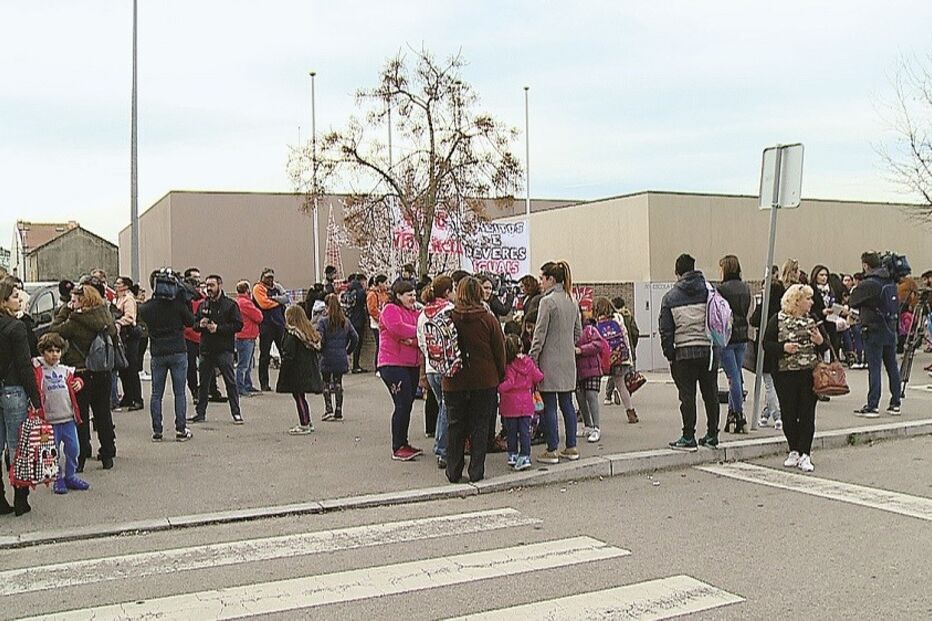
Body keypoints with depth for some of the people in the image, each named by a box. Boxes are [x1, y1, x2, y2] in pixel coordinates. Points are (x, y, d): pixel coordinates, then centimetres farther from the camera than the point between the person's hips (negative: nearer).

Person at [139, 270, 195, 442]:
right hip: (178, 352, -2)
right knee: (179, 393, 4)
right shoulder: (177, 303, -10)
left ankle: (157, 431, 10)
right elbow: (190, 322, -1)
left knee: (156, 394, 10)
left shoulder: (145, 307, -5)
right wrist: (186, 303, 4)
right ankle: (181, 430, 4)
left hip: (157, 354, 2)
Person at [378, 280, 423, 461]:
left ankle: (403, 444, 22)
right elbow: (397, 327, -23)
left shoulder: (414, 312, 18)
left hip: (412, 365, 8)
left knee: (407, 405, 11)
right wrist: (419, 332, -14)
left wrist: (413, 340, -13)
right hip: (393, 364, -8)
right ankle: (398, 449, -5)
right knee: (403, 404, -12)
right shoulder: (390, 310, -5)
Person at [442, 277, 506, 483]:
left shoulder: (448, 318, -7)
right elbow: (499, 351, -2)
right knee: (480, 426, 8)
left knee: (455, 427, 11)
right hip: (484, 381, -1)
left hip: (454, 381, 1)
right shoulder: (488, 320, -8)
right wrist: (501, 376, 10)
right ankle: (476, 472, 10)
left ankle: (453, 472, 15)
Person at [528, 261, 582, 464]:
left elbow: (539, 334, -14)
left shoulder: (547, 301, -13)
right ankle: (571, 447, 16)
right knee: (567, 403, 12)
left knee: (549, 407, -1)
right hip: (568, 361, 8)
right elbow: (578, 331, 16)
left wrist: (532, 358, -10)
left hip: (550, 361, -7)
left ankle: (552, 451, 3)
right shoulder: (571, 301, 10)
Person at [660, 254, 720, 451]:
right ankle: (712, 435, 18)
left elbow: (666, 330, -1)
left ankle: (688, 438, 3)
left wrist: (669, 354, 6)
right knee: (710, 393, 11)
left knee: (687, 395, 2)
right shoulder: (710, 291, 3)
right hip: (709, 350, 2)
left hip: (684, 353, -2)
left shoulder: (671, 297, 0)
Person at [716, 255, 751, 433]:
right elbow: (747, 312, 11)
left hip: (727, 338, -6)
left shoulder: (721, 289, -14)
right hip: (743, 338, 6)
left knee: (734, 377, -4)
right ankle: (732, 413, 18)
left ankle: (739, 416, -2)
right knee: (736, 375, 13)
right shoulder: (746, 288, 7)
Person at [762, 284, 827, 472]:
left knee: (807, 414, -1)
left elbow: (825, 347, 14)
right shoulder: (777, 320, -1)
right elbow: (767, 344, -2)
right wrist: (783, 348, -18)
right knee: (789, 414, 5)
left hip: (810, 373, 2)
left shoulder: (813, 320, 10)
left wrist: (820, 341, -8)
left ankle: (805, 454, 4)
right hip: (785, 374, -2)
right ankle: (793, 451, 21)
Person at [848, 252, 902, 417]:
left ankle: (872, 406, -3)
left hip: (874, 330, -7)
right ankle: (895, 403, 17)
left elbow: (852, 301, -5)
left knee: (874, 368, -5)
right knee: (892, 367, 11)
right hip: (891, 329, 7)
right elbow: (897, 305, 16)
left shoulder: (868, 284, -15)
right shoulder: (891, 282, 7)